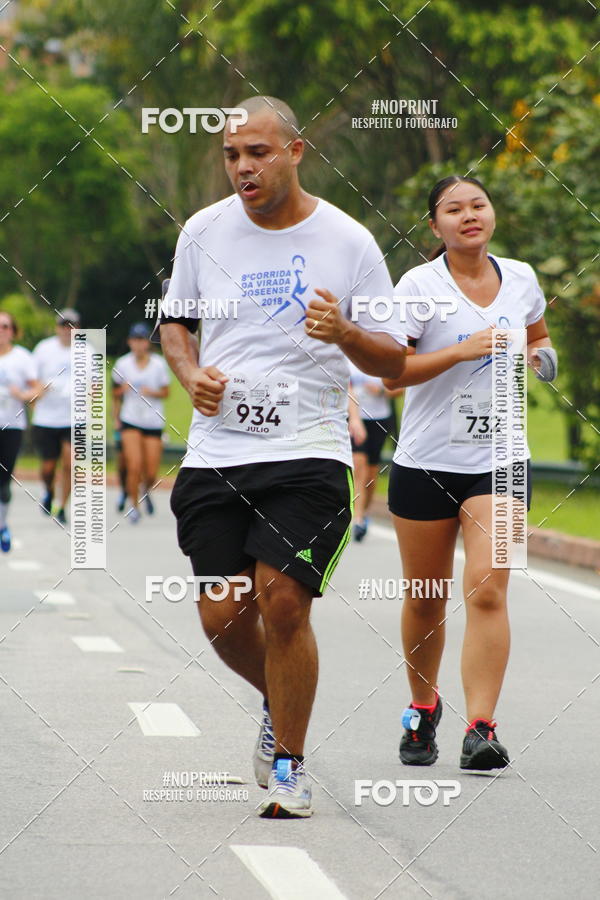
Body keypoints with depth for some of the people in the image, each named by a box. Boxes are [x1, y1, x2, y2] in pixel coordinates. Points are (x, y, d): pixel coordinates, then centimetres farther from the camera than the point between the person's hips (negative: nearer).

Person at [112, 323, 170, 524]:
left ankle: (147, 492, 35)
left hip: (154, 422, 0)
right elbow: (115, 392, 13)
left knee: (151, 473, 0)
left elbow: (165, 392, 5)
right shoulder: (122, 364, 0)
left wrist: (152, 392, -14)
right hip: (130, 421, 0)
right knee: (134, 467, -15)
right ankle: (134, 505, 3)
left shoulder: (159, 364, -2)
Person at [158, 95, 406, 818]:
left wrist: (346, 335, -19)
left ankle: (288, 765, 2)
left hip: (309, 452, -3)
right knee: (222, 618, 0)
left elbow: (394, 360, 2)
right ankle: (283, 704, 33)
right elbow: (175, 321, 21)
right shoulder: (204, 230, 5)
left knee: (282, 600, -16)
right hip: (216, 453, 3)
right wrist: (192, 376, 0)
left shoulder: (348, 241, -2)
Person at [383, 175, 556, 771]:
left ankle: (480, 729, -17)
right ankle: (422, 710, 32)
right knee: (425, 599, 8)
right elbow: (390, 373, -13)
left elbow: (538, 339, 24)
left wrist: (540, 356, 1)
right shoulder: (418, 285, -7)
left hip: (499, 462, 1)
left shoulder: (520, 278, 6)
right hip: (426, 461, -1)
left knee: (487, 591, -14)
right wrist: (462, 349, -22)